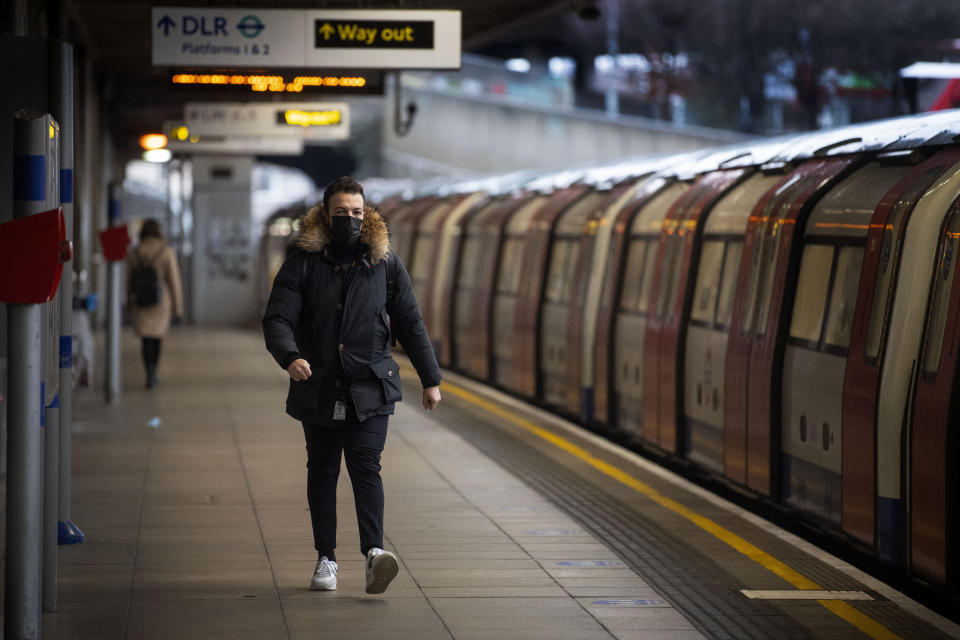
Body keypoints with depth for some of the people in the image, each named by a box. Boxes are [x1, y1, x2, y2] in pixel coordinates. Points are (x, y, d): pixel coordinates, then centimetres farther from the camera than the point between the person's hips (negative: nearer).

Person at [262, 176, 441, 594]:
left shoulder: (384, 263, 5)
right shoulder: (303, 263, -1)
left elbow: (410, 324, 10)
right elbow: (276, 320, -9)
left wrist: (430, 379, 8)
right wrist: (290, 357, -30)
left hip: (370, 391, -1)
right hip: (318, 389, 1)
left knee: (366, 468, -12)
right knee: (322, 473, 8)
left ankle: (374, 551, -24)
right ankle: (326, 558, 14)